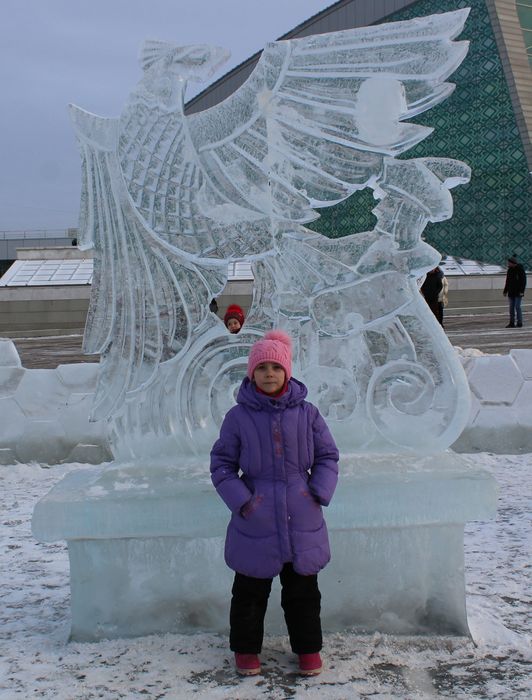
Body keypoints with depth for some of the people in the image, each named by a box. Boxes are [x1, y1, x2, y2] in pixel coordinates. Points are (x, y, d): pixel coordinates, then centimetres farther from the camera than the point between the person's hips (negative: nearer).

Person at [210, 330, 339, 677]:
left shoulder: (307, 413, -1)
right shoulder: (238, 417, -6)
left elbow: (328, 457, 7)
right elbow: (222, 464, 0)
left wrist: (320, 493, -6)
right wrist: (240, 500, -11)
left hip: (302, 521, 1)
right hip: (256, 522, -1)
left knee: (303, 590, 16)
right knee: (250, 591, 14)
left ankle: (308, 648, 33)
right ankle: (246, 648, 32)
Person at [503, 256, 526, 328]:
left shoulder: (520, 269, -10)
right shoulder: (509, 270, 9)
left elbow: (524, 281, -11)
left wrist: (522, 291, -18)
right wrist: (505, 291, 13)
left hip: (518, 292, -6)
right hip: (511, 292, 7)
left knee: (517, 307, -9)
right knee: (511, 307, 5)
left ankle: (519, 323, -2)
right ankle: (512, 323, 8)